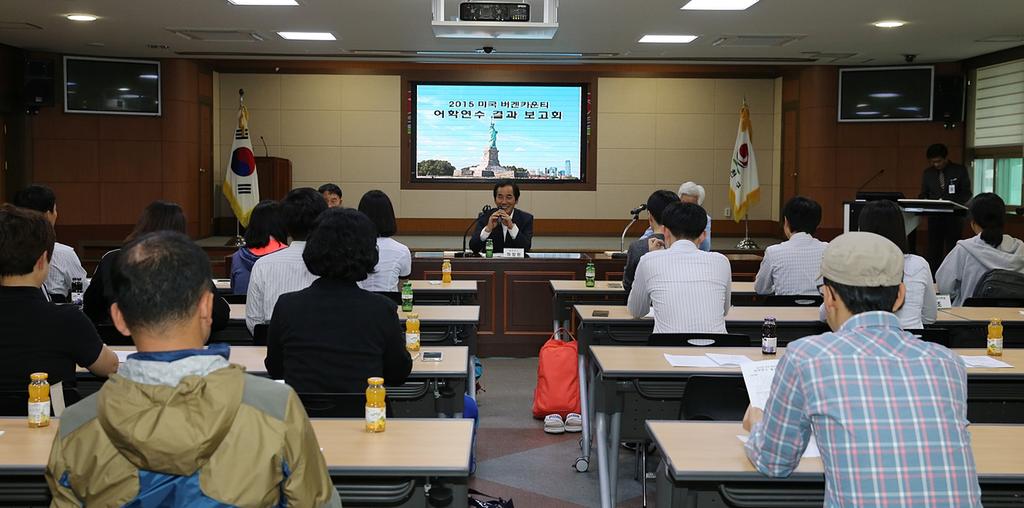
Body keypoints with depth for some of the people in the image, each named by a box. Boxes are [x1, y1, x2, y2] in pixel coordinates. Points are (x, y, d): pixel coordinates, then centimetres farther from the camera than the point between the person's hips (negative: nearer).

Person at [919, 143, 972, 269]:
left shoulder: (960, 170, 0)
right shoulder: (927, 173, 9)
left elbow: (967, 193, -1)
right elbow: (924, 194, 13)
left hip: (954, 217, -3)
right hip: (934, 217, 3)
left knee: (952, 251, -1)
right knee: (933, 251, 1)